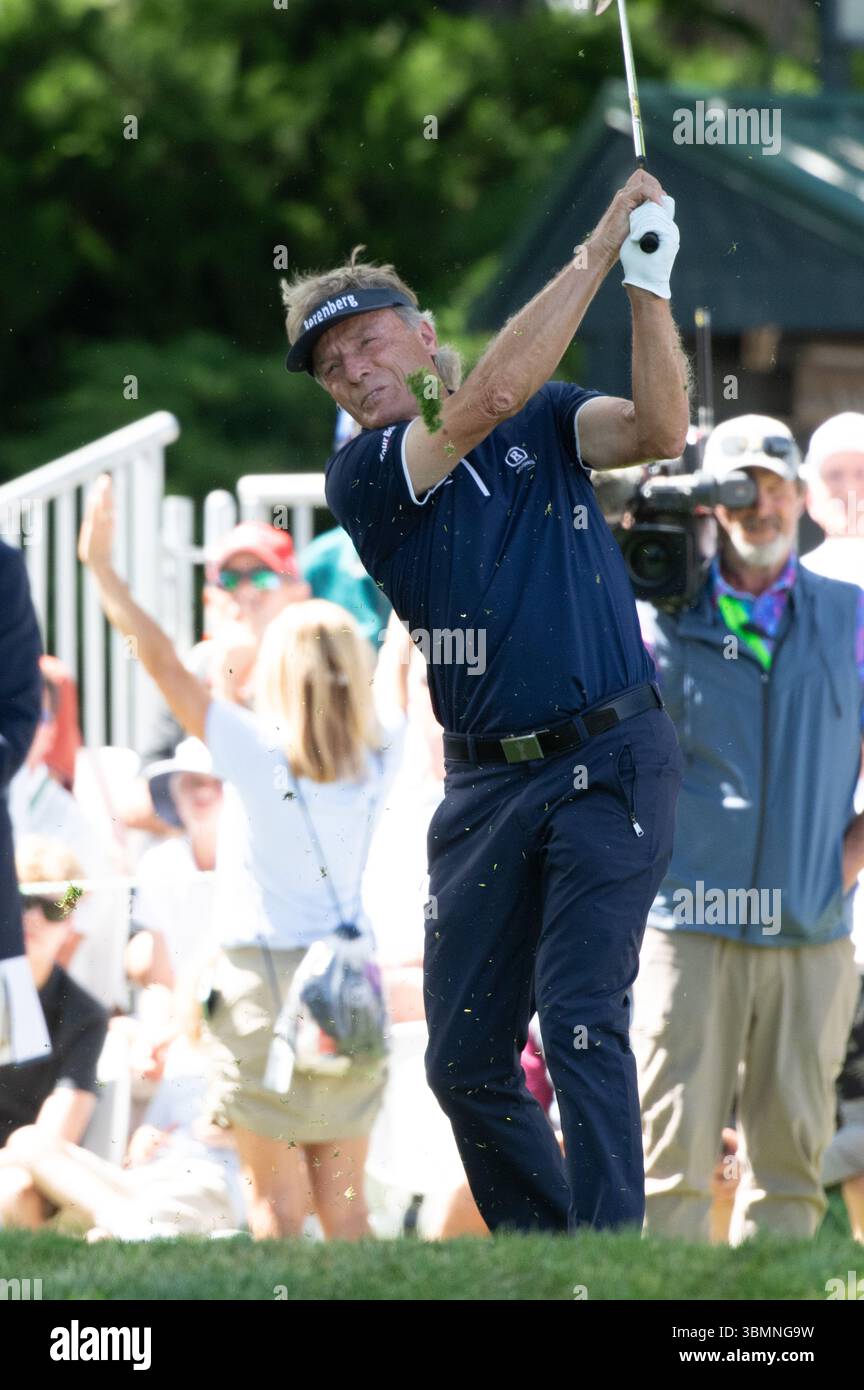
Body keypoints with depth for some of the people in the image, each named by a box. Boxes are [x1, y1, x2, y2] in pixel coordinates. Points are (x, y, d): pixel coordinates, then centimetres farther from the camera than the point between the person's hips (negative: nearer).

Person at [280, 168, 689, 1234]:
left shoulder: (547, 421, 7)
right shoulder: (361, 476, 0)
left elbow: (660, 431, -11)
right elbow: (491, 396, -14)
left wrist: (647, 283, -21)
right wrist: (597, 249, -15)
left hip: (609, 764, -2)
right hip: (487, 785, 2)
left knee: (582, 1025, -16)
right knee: (465, 1061, 4)